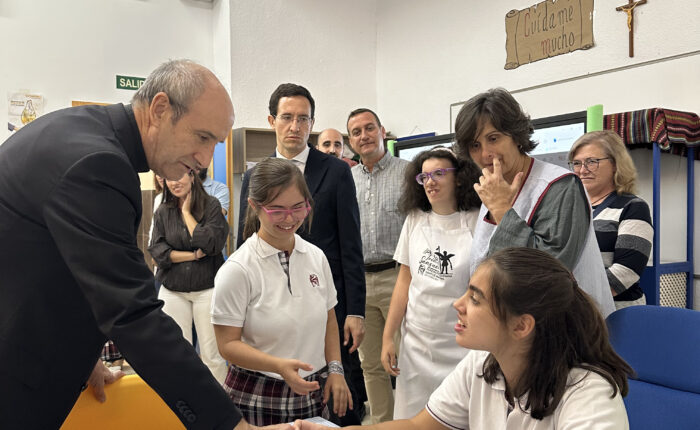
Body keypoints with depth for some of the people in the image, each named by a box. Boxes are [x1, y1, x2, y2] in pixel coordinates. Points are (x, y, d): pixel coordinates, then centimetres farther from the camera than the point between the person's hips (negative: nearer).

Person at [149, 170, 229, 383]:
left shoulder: (211, 205, -3)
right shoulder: (162, 212, 6)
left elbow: (210, 244, -15)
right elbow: (157, 251, -2)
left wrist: (187, 211, -8)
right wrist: (193, 255, -13)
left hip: (207, 289, -3)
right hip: (172, 291, 3)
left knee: (212, 354, 3)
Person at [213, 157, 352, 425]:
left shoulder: (316, 257, -1)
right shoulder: (237, 270, -15)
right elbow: (228, 343, -13)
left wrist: (335, 370, 0)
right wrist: (279, 365, -26)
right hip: (258, 402, -4)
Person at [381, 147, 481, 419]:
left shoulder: (478, 221, -10)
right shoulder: (414, 220, 3)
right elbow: (404, 281, 6)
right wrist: (388, 337, 6)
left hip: (463, 347, -4)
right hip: (415, 345, 4)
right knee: (411, 418, 13)